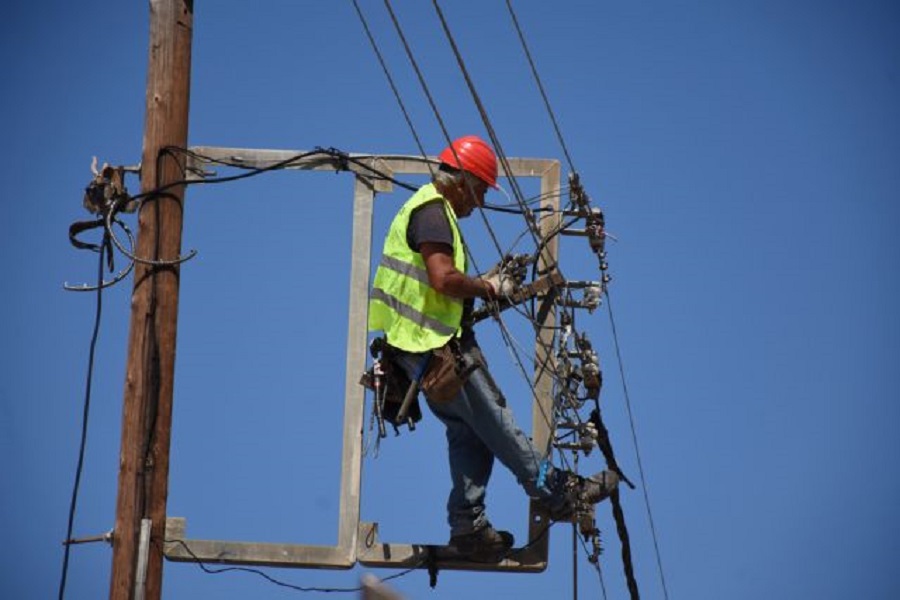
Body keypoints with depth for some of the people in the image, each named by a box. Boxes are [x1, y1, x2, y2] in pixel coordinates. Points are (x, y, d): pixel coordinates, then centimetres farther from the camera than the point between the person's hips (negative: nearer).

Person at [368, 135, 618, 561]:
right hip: (436, 345, -11)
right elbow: (443, 279, -24)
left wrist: (482, 285, 14)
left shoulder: (424, 208, 22)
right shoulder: (433, 212, -12)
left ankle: (468, 525, 5)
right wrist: (487, 288, -9)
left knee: (468, 431, 9)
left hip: (416, 345, 11)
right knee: (495, 422, -4)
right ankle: (558, 492, 1)